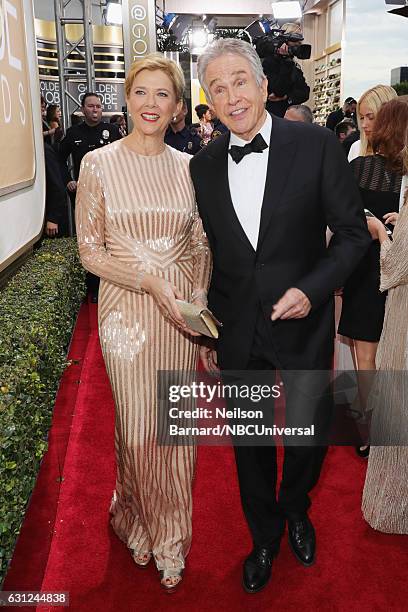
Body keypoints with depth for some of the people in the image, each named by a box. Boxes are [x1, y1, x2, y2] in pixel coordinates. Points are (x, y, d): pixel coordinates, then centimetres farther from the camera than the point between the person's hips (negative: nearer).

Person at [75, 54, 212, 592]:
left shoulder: (187, 167, 5)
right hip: (126, 310, -2)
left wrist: (198, 298, -8)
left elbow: (201, 244, 9)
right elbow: (91, 252, -5)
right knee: (137, 430, 8)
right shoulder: (99, 163, -4)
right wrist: (152, 284, -16)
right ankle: (140, 523, 39)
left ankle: (171, 538, 34)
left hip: (181, 311, 3)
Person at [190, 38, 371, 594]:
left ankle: (295, 510, 49)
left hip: (303, 325, -2)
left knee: (309, 433, 15)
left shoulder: (316, 145, -9)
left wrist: (312, 289, -20)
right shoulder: (203, 166, 1)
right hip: (236, 334, 2)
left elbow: (352, 231, -5)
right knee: (250, 442, 16)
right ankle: (264, 536, 42)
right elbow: (205, 256, 7)